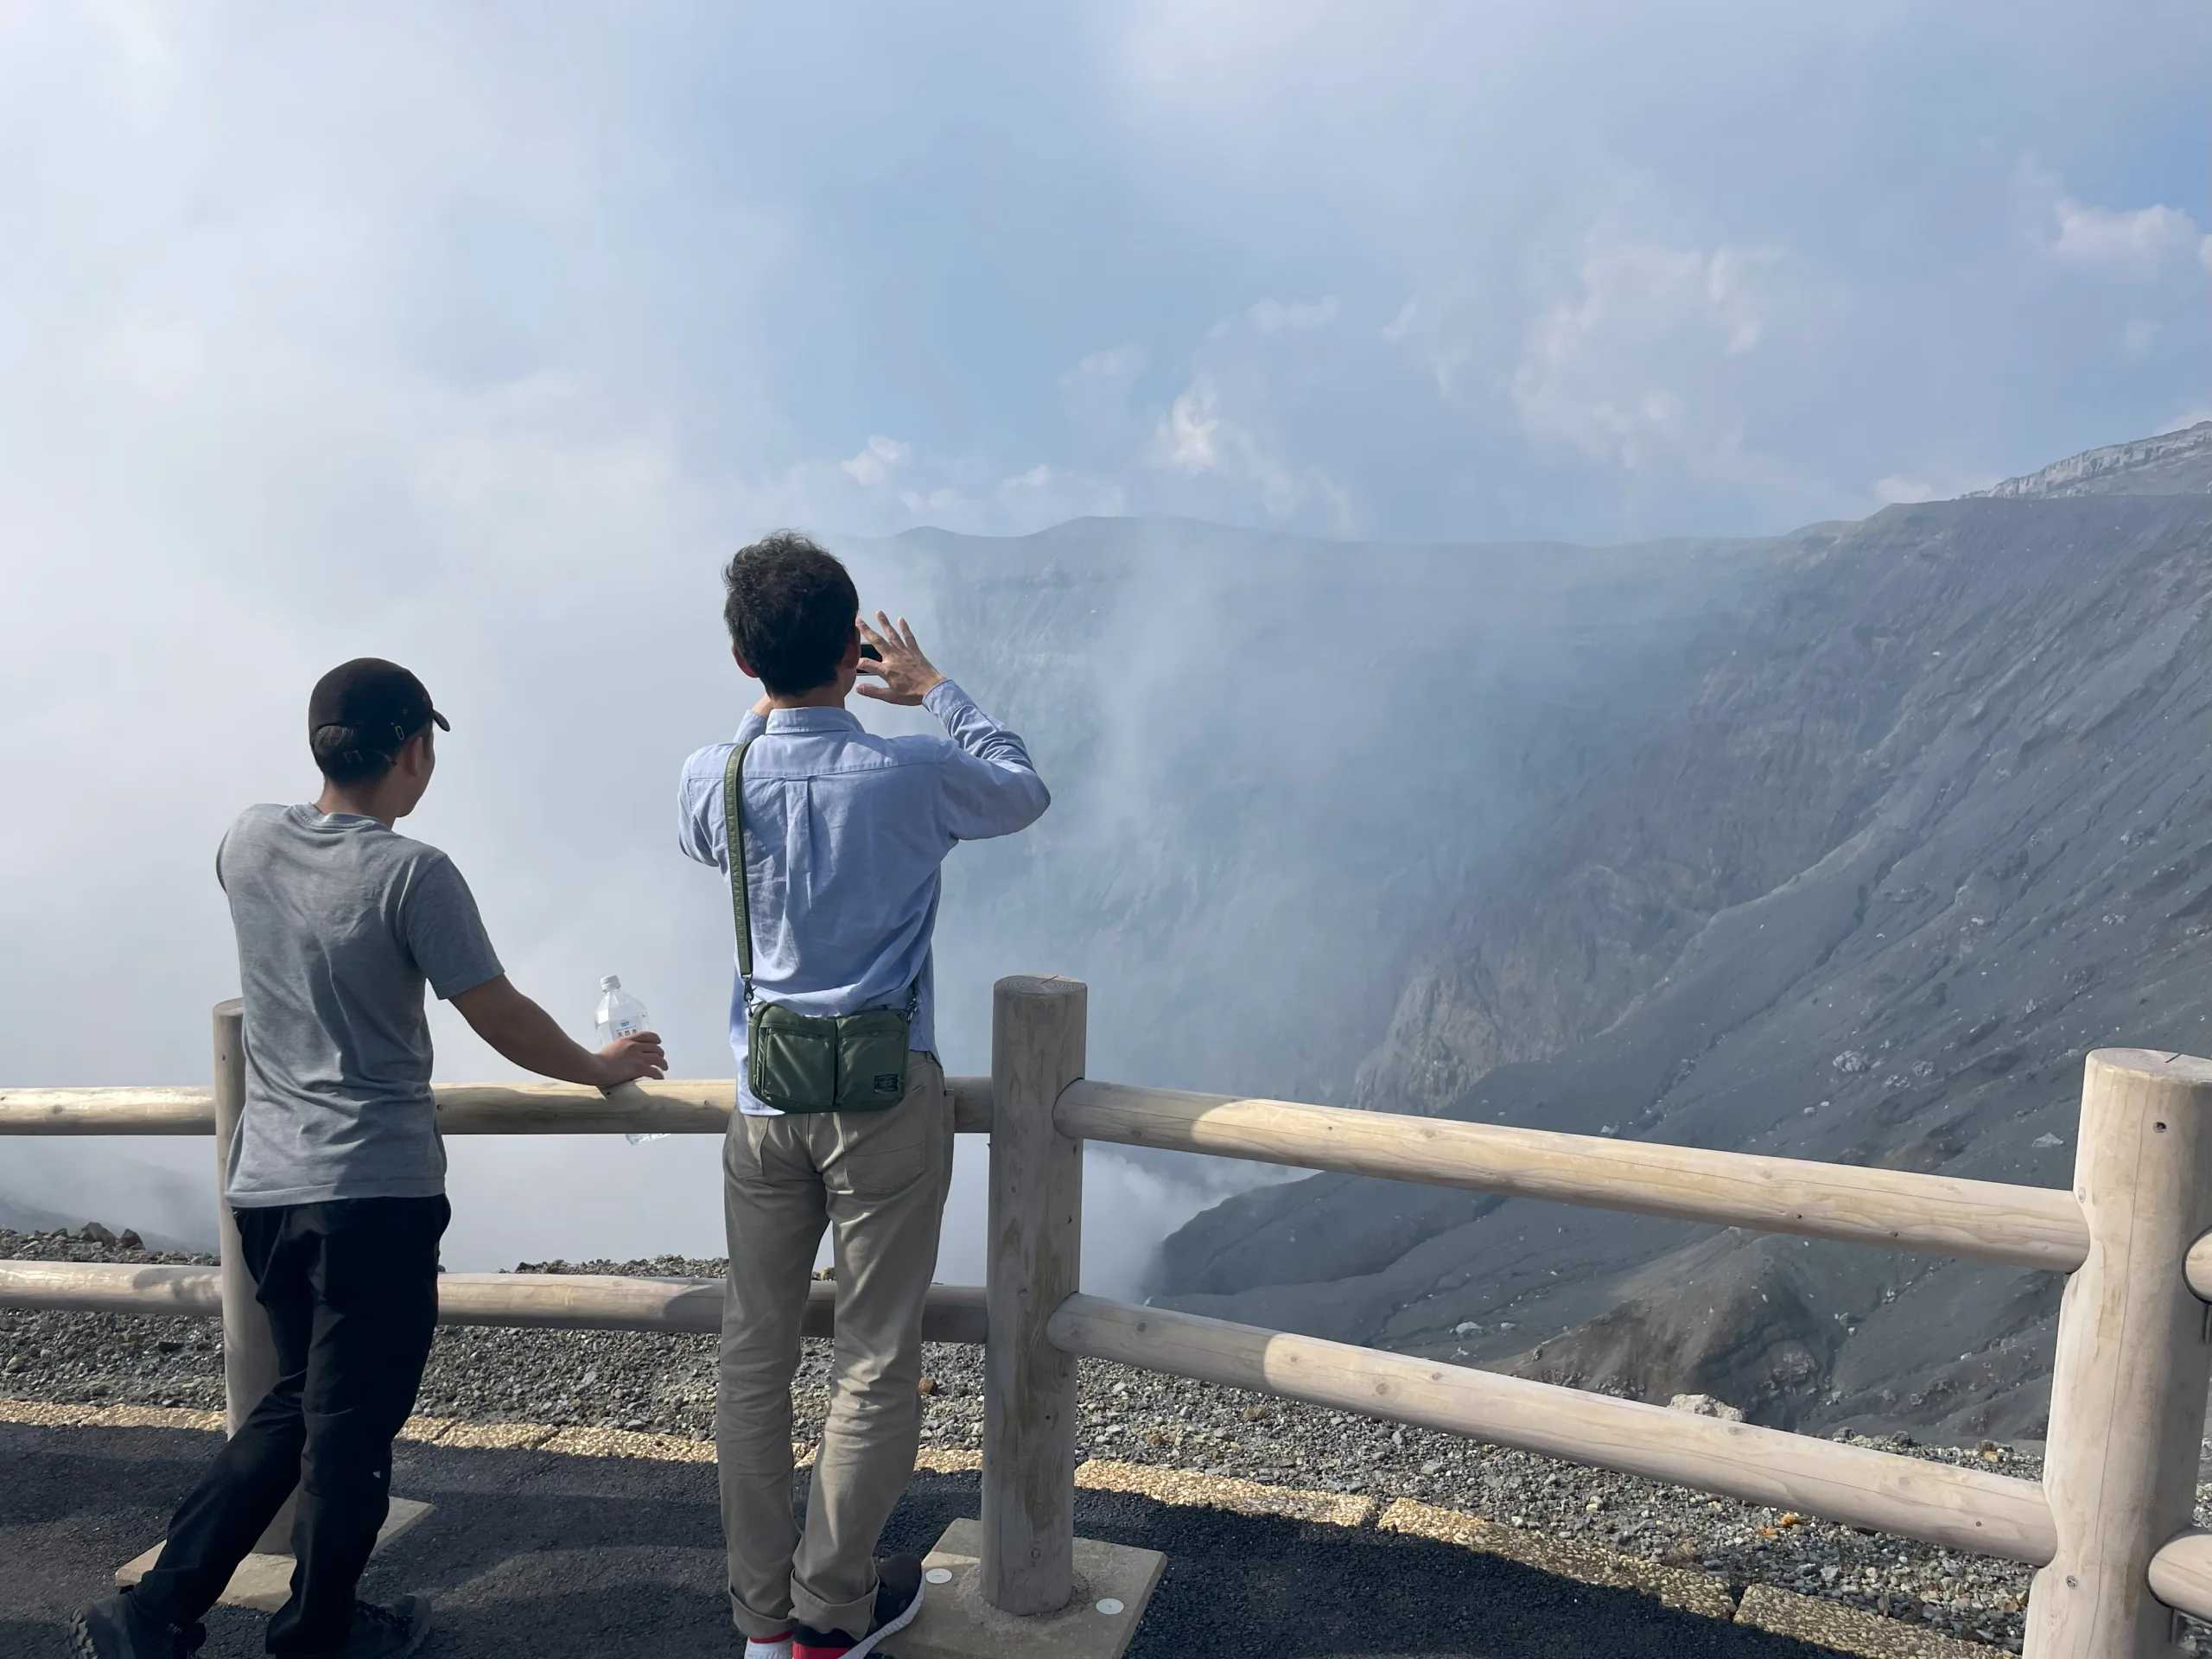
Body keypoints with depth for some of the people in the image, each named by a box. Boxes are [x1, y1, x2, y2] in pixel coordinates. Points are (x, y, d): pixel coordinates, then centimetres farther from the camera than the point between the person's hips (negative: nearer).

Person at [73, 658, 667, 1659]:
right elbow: (503, 1022, -12)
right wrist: (598, 1068, 2)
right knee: (352, 1424, 9)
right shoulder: (412, 874, -16)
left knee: (294, 1407, 22)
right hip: (375, 1185, -7)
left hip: (264, 1181, 7)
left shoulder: (251, 841, 1)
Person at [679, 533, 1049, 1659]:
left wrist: (775, 702, 19)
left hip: (766, 1097, 4)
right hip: (888, 1098, -3)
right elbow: (1025, 792, 7)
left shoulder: (714, 781, -5)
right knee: (877, 1361, 9)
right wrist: (932, 688, 15)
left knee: (754, 1353, 15)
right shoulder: (912, 777, -13)